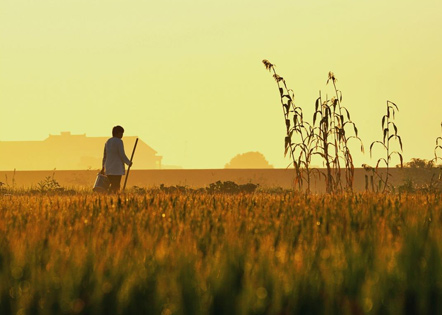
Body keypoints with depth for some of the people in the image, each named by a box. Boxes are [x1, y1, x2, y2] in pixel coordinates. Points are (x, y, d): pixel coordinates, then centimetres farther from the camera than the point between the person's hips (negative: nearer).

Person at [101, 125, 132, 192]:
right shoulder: (119, 141, -10)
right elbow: (122, 155, -13)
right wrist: (128, 163, 1)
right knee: (116, 187, -6)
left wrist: (103, 168, 23)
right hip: (117, 169, -8)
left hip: (108, 169, 8)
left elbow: (104, 156, 18)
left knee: (113, 186, 11)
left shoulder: (108, 142, 14)